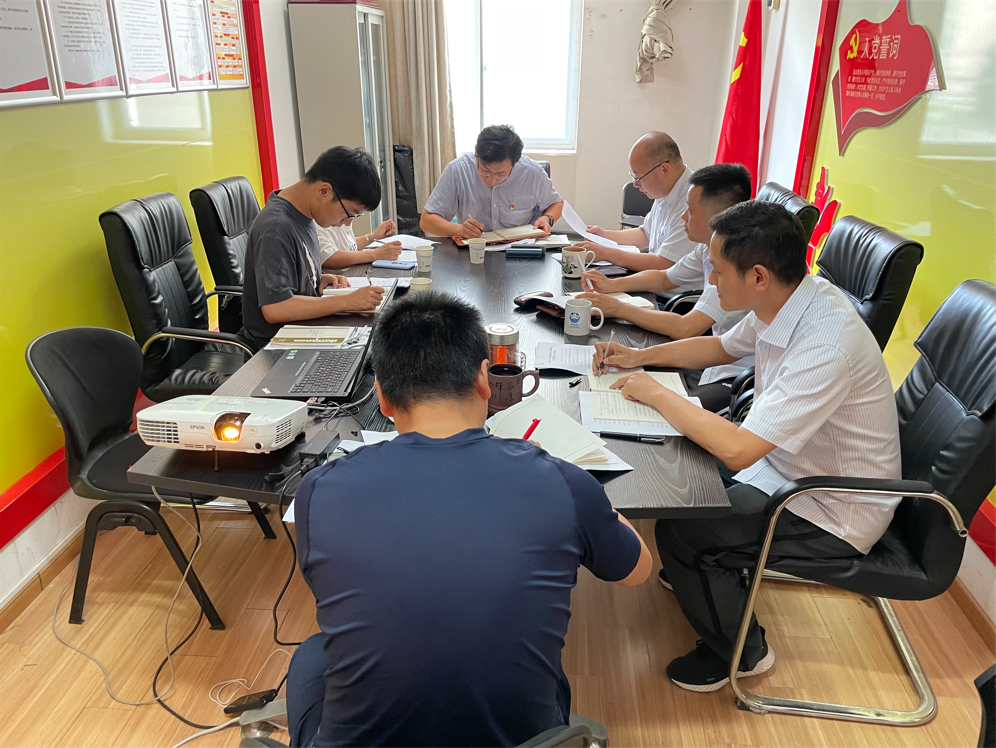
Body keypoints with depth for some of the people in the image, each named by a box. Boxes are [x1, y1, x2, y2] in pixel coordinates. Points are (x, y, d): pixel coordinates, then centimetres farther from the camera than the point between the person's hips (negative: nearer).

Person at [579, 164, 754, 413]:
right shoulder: (709, 248, 4)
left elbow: (684, 329, -28)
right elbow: (664, 279, 21)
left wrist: (617, 308, -19)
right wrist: (613, 285, 5)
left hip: (738, 378, -9)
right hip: (716, 361, 9)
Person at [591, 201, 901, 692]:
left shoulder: (825, 346, -35)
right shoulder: (783, 302, -7)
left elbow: (736, 449, -37)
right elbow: (723, 348, 13)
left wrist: (655, 394, -24)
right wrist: (639, 356, 2)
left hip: (835, 511, -9)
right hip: (785, 461, 9)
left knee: (677, 532, -16)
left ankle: (741, 651, 12)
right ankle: (704, 572, 36)